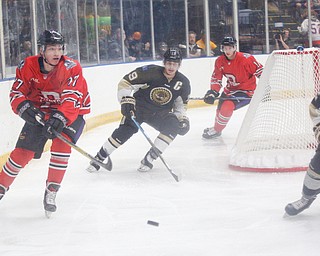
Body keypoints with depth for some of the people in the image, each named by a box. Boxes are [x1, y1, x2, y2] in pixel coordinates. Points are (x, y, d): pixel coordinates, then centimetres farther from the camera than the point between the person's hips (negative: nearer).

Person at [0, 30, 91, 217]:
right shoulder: (28, 67, -13)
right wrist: (24, 107, -30)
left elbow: (72, 99, -31)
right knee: (22, 152, -3)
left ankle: (51, 192, -13)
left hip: (72, 113, -2)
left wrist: (59, 118, -47)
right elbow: (17, 93, -9)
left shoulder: (72, 68, -23)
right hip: (40, 112, 2)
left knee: (62, 143, -26)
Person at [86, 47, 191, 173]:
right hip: (138, 107, -3)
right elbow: (125, 82, -17)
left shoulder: (183, 82, -8)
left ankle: (148, 160, -15)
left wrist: (182, 118, -8)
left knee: (173, 127, -23)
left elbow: (181, 104, 9)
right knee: (124, 132, -19)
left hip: (160, 114, 3)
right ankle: (99, 157, 0)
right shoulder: (150, 72, -21)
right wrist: (126, 99, -29)